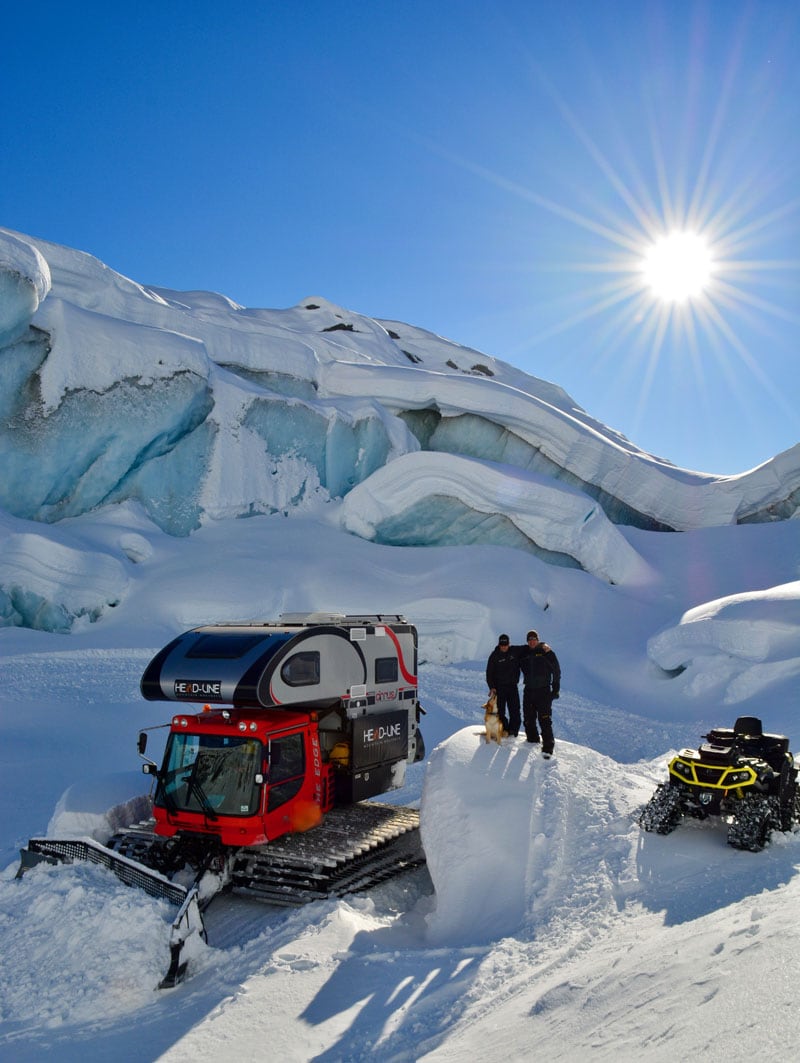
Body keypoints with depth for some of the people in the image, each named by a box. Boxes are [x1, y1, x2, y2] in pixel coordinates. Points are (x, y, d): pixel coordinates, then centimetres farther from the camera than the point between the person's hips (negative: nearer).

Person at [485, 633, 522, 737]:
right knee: (500, 710, -2)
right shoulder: (494, 655, -4)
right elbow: (489, 672, -2)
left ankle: (513, 731, 9)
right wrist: (491, 687, -10)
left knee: (515, 710, 0)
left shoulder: (516, 651, 1)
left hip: (513, 686, 2)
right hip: (499, 687, -2)